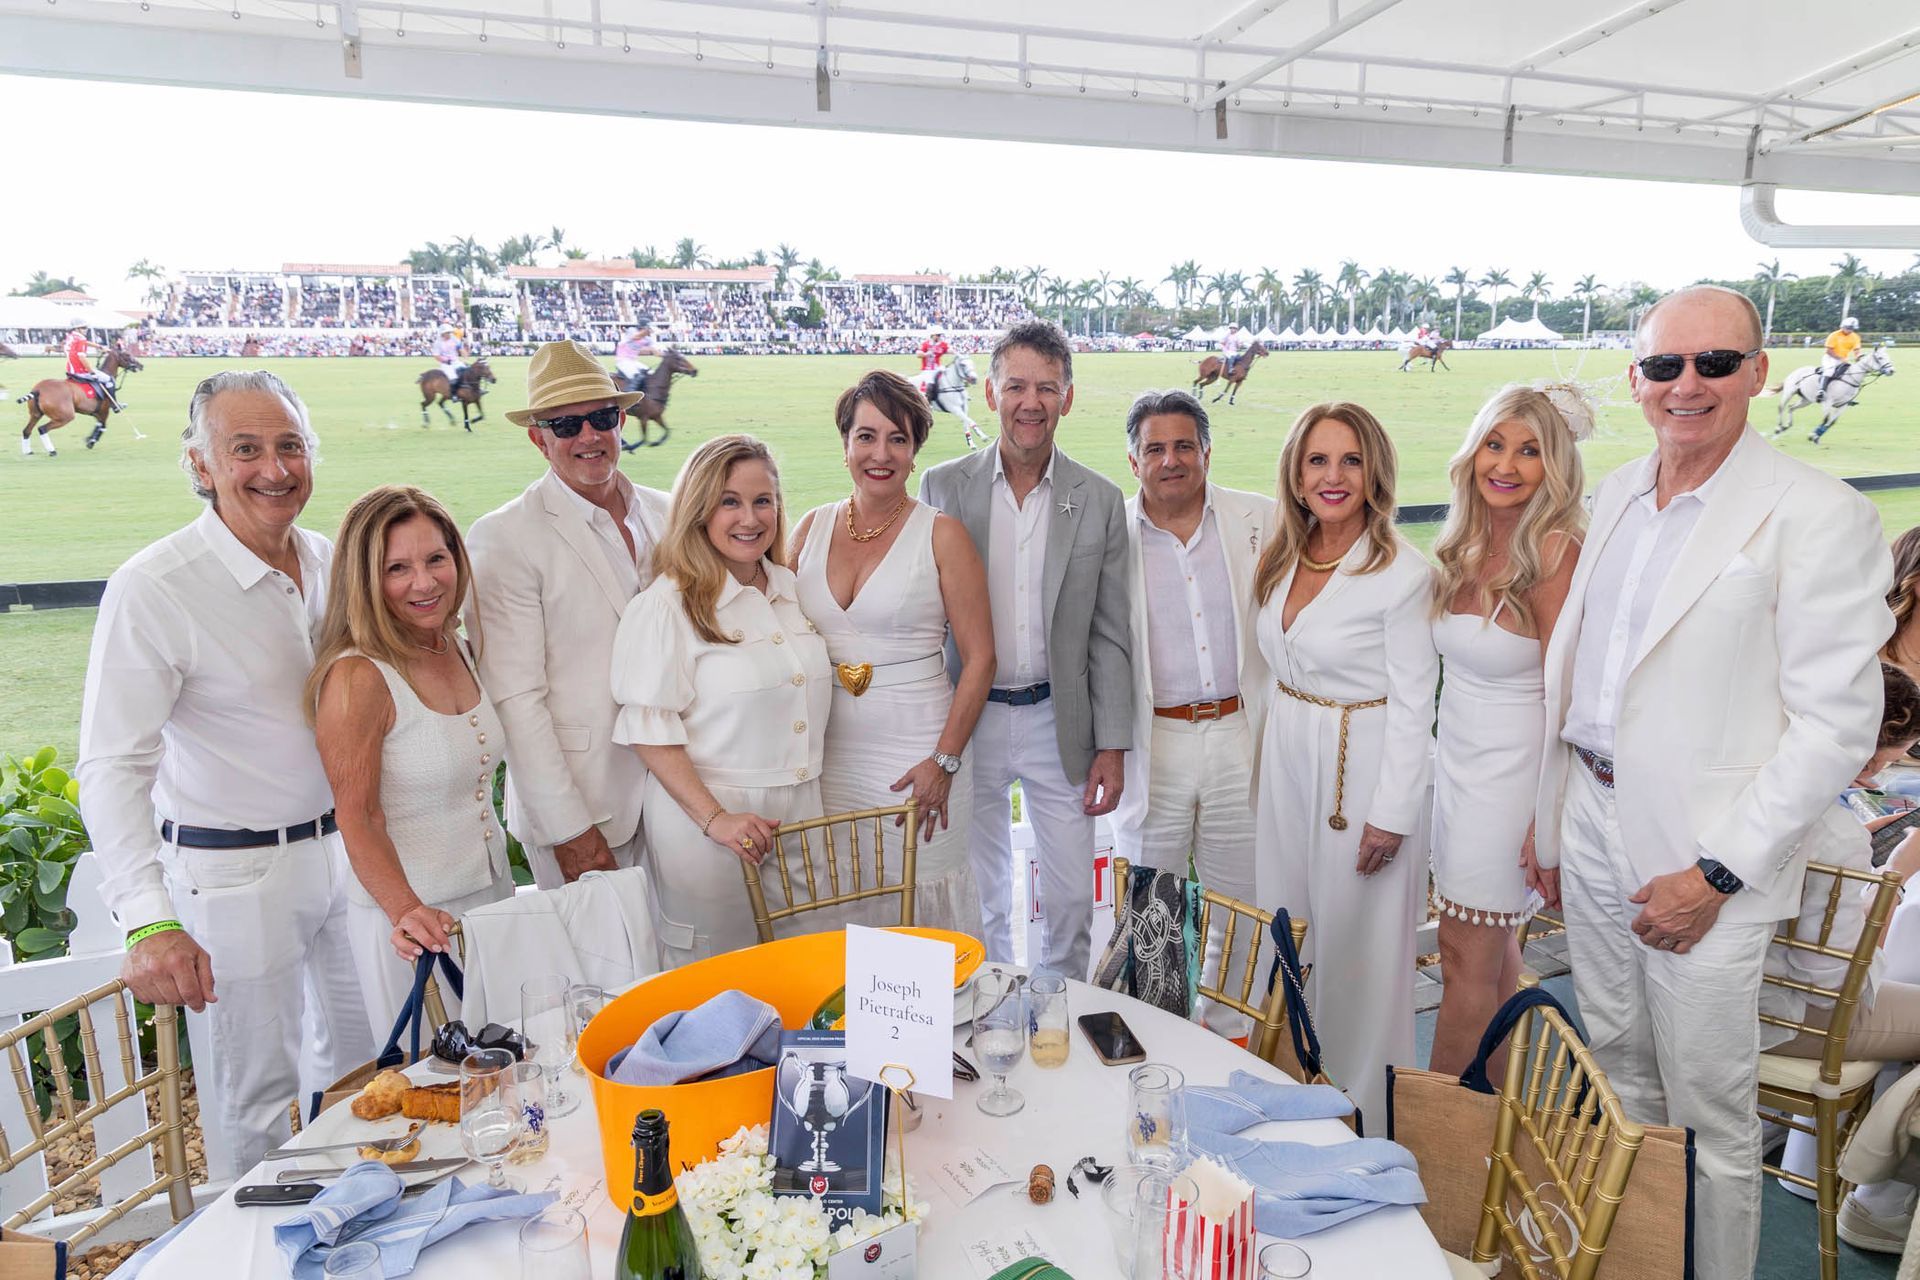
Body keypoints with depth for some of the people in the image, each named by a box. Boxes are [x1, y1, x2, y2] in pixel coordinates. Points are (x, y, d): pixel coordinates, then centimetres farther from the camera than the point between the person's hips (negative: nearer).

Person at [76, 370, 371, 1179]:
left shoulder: (329, 561, 2)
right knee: (254, 1103, 6)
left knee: (363, 1072, 21)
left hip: (342, 852, 7)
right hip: (234, 875, -6)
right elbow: (112, 769, -22)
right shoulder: (152, 588, -18)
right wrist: (148, 921, -33)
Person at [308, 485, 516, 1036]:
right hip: (413, 922, -7)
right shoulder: (356, 676, -19)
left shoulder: (461, 650, 4)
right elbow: (358, 820, -19)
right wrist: (406, 912, -32)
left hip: (494, 896, 7)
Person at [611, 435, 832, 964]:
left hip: (800, 815, 6)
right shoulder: (666, 606, -10)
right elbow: (650, 731, -13)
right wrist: (714, 819, -19)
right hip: (709, 823, -5)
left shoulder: (792, 590, 9)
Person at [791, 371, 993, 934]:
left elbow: (979, 657, -5)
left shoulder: (941, 535, -4)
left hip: (916, 758, -3)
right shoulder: (812, 527, 6)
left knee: (920, 916, 3)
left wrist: (945, 761, -11)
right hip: (826, 757, 4)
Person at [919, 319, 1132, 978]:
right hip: (969, 720, 0)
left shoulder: (1100, 500, -1)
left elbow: (1109, 636, 2)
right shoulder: (942, 486, -2)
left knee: (1072, 900, 8)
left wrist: (1112, 747, -2)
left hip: (1059, 724, 0)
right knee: (980, 899, 15)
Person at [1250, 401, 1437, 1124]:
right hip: (1286, 763, 7)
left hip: (1364, 767, -6)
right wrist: (1270, 756, 11)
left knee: (1355, 941, 6)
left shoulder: (1401, 572, -15)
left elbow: (1413, 703, -14)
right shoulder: (1284, 558, 5)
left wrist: (1391, 813, -15)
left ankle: (1360, 1110, 27)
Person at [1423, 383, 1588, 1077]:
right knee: (1493, 947, 18)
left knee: (1468, 956, 3)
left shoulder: (1553, 552, -17)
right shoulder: (1464, 545, 5)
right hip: (1457, 759, 7)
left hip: (1512, 771, -7)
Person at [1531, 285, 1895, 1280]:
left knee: (1709, 1113, 8)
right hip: (1592, 825, 6)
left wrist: (1718, 873, -16)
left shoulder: (1818, 517, -12)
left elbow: (1837, 722, -14)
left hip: (1703, 854, -6)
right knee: (1618, 1071, 20)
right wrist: (1547, 817, 12)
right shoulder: (1616, 494, 7)